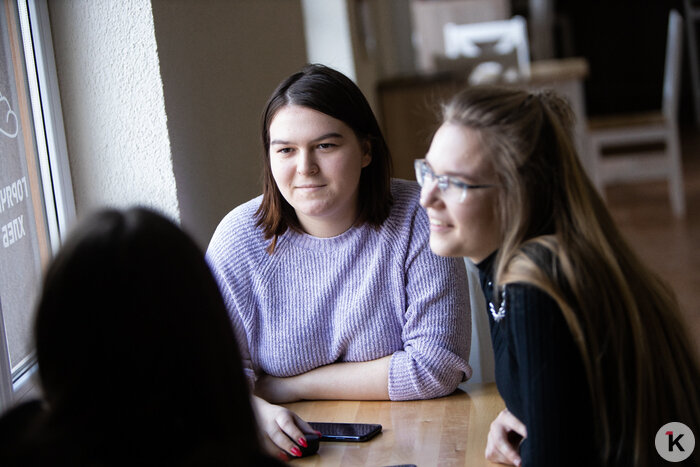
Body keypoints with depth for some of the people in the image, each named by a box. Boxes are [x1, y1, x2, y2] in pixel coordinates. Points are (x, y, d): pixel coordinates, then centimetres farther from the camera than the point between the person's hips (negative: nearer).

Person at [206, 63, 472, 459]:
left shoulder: (418, 219, -10)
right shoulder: (239, 237, -4)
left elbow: (437, 365, -13)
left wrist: (291, 387, -11)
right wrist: (255, 412, -28)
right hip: (295, 451, 2)